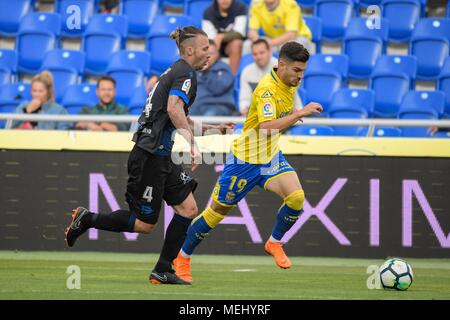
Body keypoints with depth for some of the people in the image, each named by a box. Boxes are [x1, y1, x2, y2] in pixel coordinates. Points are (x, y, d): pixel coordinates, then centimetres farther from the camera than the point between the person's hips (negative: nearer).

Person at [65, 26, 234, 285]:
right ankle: (87, 220, 9)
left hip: (162, 157, 10)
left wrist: (214, 128, 30)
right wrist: (193, 145, -29)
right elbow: (174, 109, -29)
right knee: (145, 223, -3)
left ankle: (163, 271, 7)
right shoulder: (185, 73, -11)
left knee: (188, 209, 4)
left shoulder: (176, 71, 19)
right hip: (150, 156, -10)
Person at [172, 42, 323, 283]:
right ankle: (182, 257, 24)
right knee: (218, 210, 5)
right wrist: (301, 113, -41)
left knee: (296, 196, -18)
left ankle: (274, 243, 6)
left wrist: (293, 115, 3)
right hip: (245, 159, -7)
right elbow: (267, 126, -40)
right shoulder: (267, 88, -25)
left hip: (271, 157, 7)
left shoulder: (290, 84, 1)